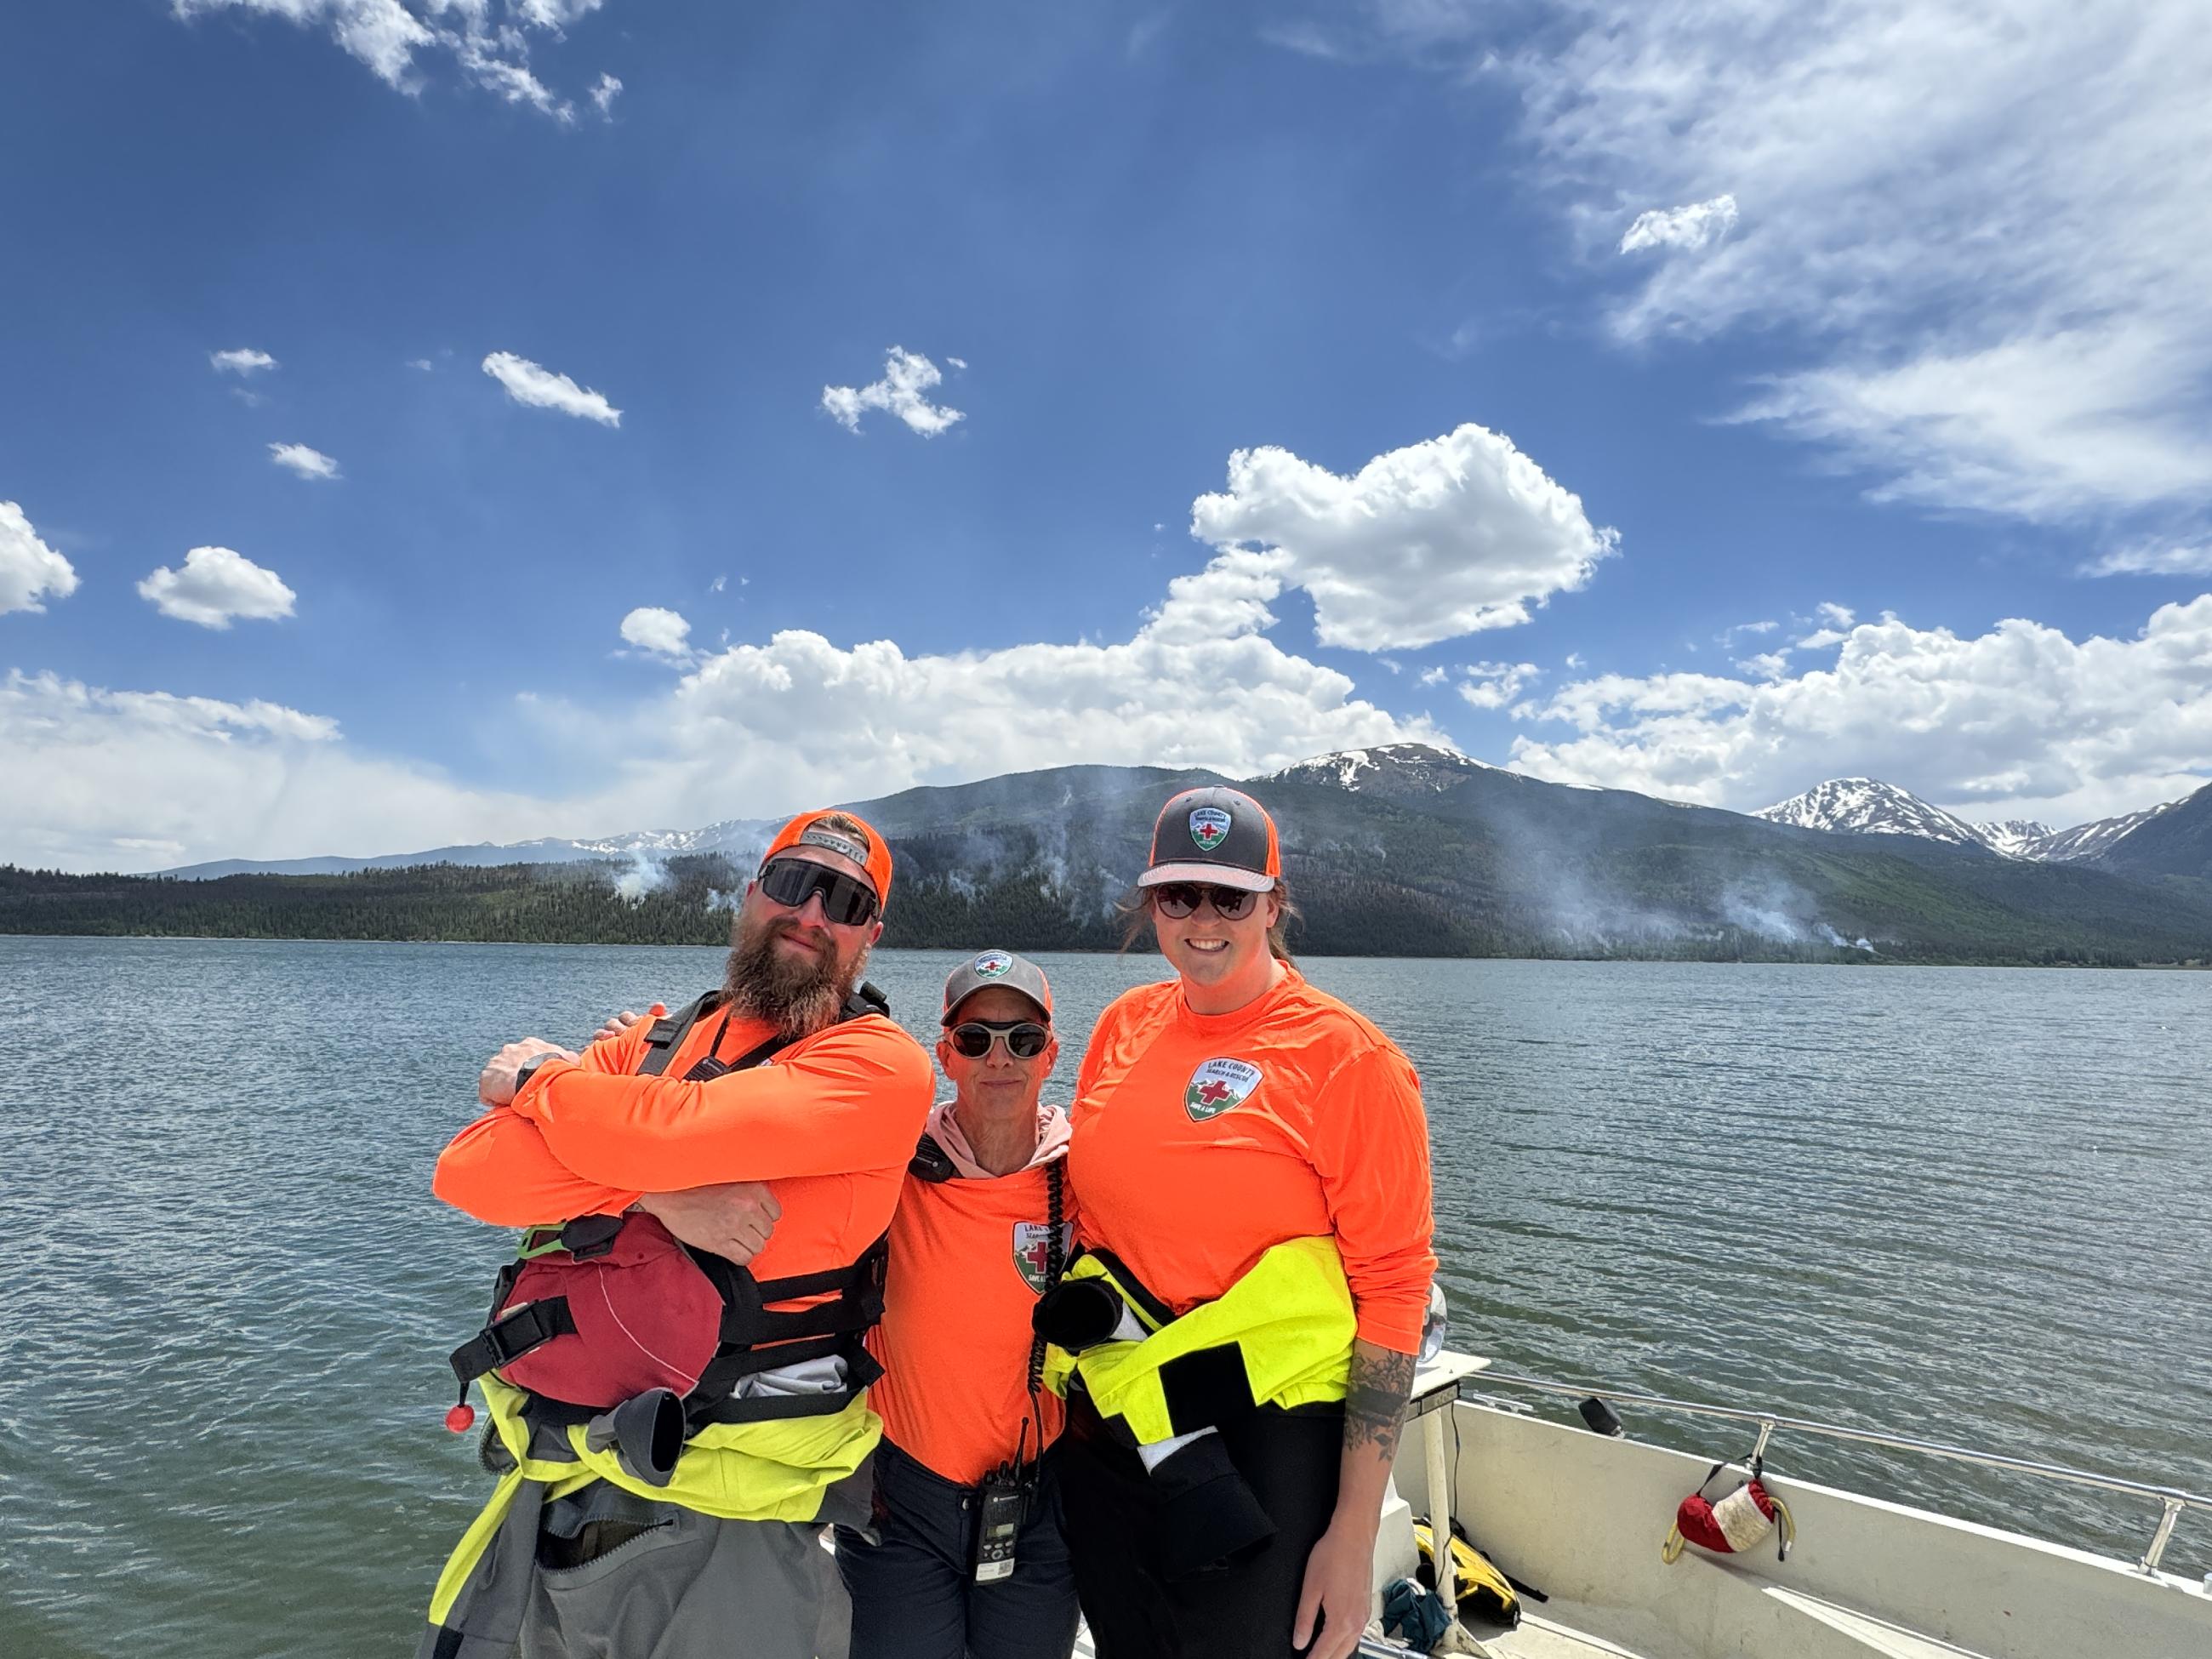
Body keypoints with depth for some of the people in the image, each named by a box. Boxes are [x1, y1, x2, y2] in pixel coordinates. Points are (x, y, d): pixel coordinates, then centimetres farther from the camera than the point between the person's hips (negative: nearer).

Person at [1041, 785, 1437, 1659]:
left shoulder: (1348, 1059, -14)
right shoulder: (1123, 1027, 1)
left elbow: (1392, 1290, -13)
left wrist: (1354, 1534, -13)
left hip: (1265, 1449, -5)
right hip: (1108, 1428, 5)